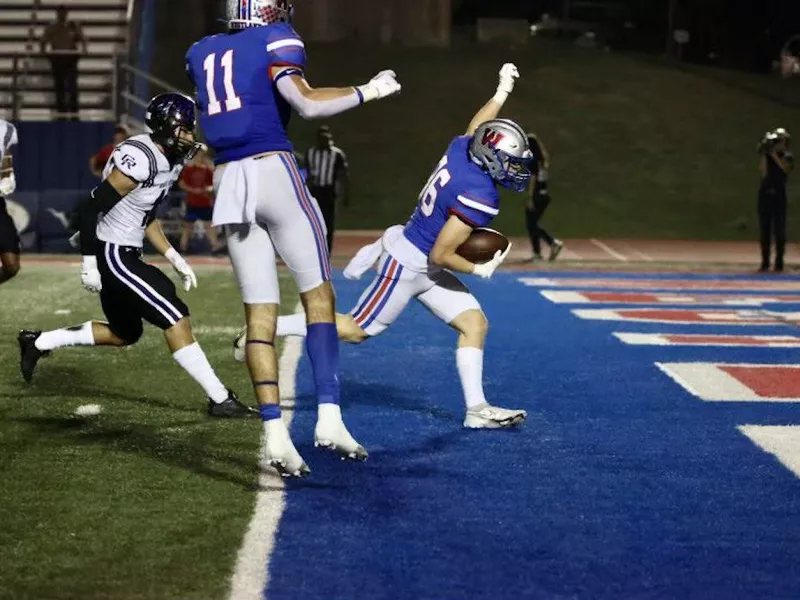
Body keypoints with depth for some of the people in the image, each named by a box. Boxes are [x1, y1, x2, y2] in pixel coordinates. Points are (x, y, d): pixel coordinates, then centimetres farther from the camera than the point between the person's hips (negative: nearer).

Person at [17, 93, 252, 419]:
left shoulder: (169, 161, 7)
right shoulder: (140, 158, -23)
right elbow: (91, 207, -22)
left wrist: (176, 260, 13)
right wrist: (89, 264, -20)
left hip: (124, 255, 10)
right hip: (111, 255, -10)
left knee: (125, 333, 20)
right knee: (176, 319, -11)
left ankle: (38, 342, 31)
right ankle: (219, 399, -7)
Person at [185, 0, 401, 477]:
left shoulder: (201, 54, 18)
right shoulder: (275, 42, -1)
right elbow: (309, 105, -14)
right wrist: (368, 91, -3)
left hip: (229, 182, 5)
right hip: (273, 171, -5)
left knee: (260, 313, 4)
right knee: (318, 295, 3)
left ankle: (274, 433, -5)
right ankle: (330, 417, -6)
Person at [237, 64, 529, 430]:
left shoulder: (460, 149, -4)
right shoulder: (479, 198, -27)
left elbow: (477, 128, 23)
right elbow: (440, 255, -23)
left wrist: (502, 92, 30)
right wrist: (480, 270, -11)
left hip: (423, 266, 10)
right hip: (407, 266, -10)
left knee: (475, 323, 5)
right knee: (355, 331, 3)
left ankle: (476, 408, 7)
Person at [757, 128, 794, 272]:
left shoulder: (787, 156, 3)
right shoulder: (766, 155, 6)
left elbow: (786, 168, -17)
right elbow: (764, 173, -6)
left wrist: (774, 154, -17)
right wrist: (764, 154, -12)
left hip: (779, 195, -2)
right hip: (765, 193, 2)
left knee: (779, 230, -2)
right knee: (765, 230, 2)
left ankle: (779, 262, 1)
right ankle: (765, 262, 4)